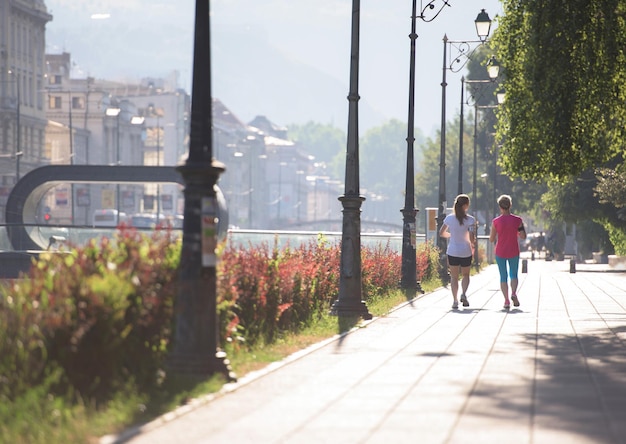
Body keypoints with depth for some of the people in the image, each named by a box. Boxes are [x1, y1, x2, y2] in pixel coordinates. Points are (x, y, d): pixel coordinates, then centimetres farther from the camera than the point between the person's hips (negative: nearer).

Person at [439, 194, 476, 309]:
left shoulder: (449, 218, -3)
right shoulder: (470, 220, -12)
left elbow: (441, 233, 6)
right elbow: (471, 238, -17)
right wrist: (473, 245, 4)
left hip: (452, 251, 1)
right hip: (466, 252, -1)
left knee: (454, 277, 10)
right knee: (466, 275, 19)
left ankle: (455, 301, 1)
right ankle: (463, 293, -4)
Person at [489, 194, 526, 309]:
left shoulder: (496, 222, -9)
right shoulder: (517, 220, -7)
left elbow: (491, 239, -3)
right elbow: (523, 236, -2)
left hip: (500, 252, -1)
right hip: (514, 252, 1)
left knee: (503, 277, 8)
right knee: (513, 275, 16)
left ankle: (506, 301, -1)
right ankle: (513, 293, -10)